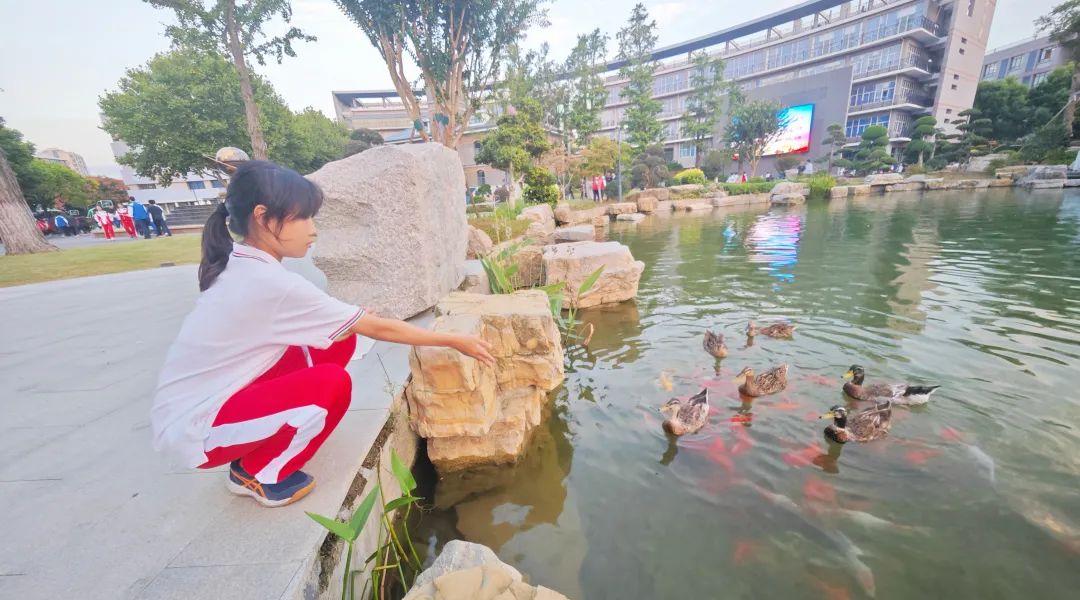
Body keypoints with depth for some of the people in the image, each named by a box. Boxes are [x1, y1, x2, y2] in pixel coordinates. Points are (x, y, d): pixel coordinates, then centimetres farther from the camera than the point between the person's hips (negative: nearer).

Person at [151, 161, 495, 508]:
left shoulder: (239, 267, 0)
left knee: (336, 341, -3)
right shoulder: (272, 283, -28)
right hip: (194, 429, -8)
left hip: (206, 400, 8)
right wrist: (454, 341, -15)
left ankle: (261, 440, 12)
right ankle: (255, 473, 0)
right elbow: (377, 328, -24)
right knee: (332, 385, -26)